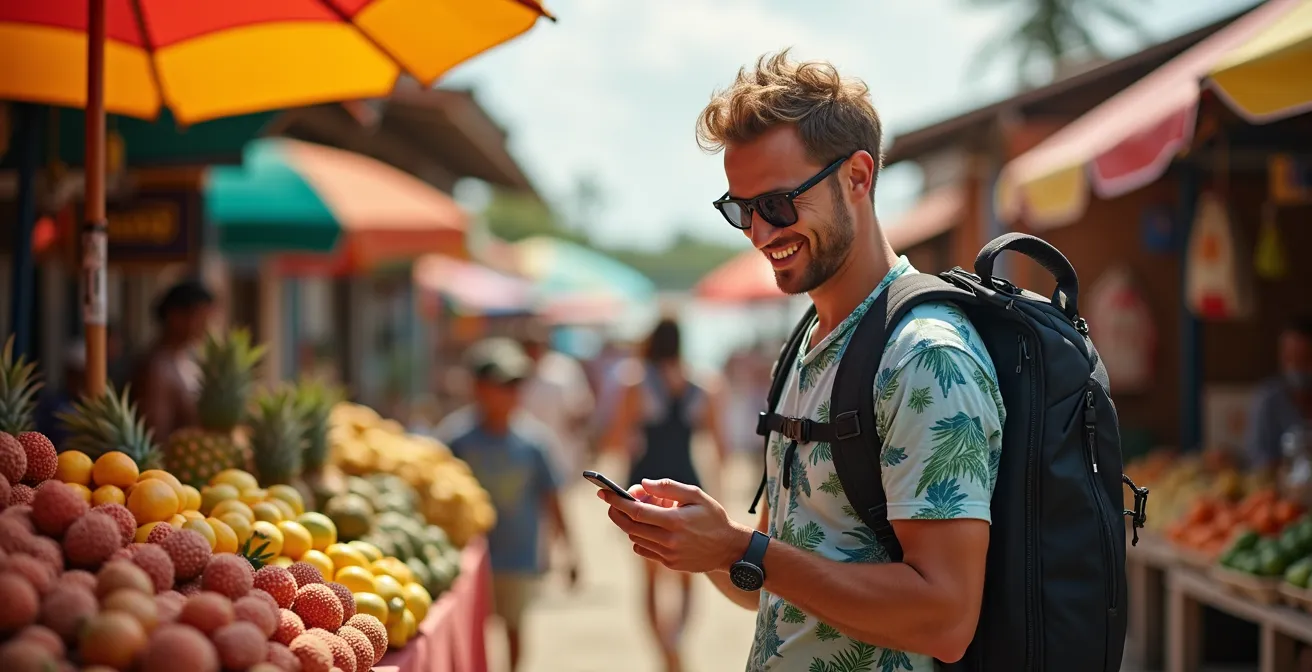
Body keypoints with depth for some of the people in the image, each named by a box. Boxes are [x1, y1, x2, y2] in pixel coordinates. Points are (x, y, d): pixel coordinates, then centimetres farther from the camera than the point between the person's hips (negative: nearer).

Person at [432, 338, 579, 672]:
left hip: (518, 554, 2)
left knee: (513, 623, 14)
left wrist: (567, 547, 3)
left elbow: (550, 495, 2)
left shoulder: (534, 438, -5)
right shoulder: (455, 435, -9)